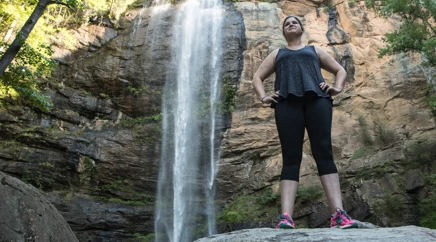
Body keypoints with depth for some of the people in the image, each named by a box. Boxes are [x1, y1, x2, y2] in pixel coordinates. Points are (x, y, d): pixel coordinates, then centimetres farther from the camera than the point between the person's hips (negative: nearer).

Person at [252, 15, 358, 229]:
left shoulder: (314, 50, 31)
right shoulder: (277, 54, 32)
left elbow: (340, 70, 29)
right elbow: (257, 77, 25)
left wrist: (337, 87, 7)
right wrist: (263, 97, 5)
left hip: (317, 98, 0)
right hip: (287, 101, 0)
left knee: (323, 153, -14)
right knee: (291, 158, -12)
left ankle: (338, 213, -21)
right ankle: (286, 217, -23)